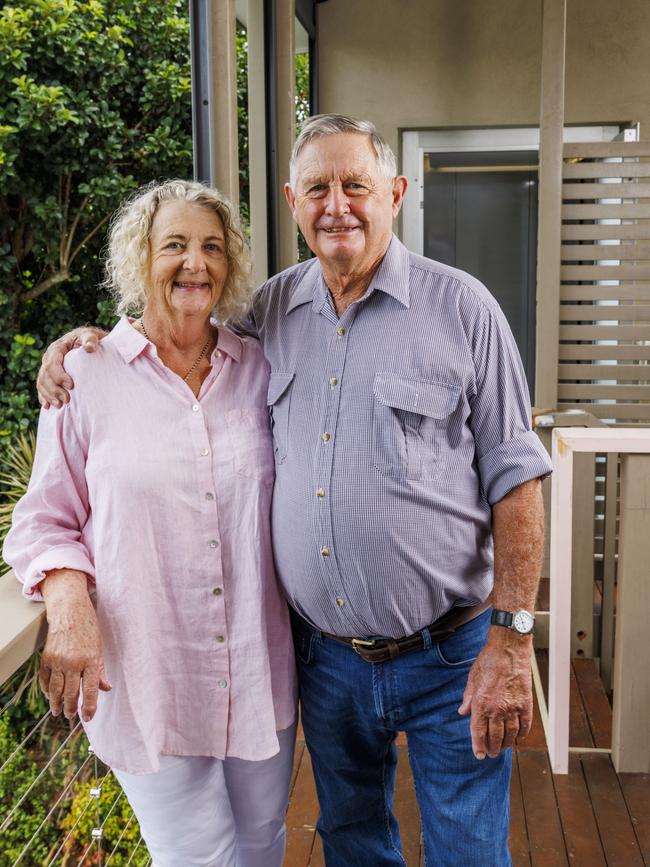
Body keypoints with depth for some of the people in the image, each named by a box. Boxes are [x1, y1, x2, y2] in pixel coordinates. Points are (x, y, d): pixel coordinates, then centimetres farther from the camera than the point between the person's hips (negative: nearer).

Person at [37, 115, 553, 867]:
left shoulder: (461, 308, -8)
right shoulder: (270, 310, 3)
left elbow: (513, 478, -8)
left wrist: (511, 641, -12)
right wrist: (87, 340, 4)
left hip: (449, 657, -3)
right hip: (325, 656, 4)